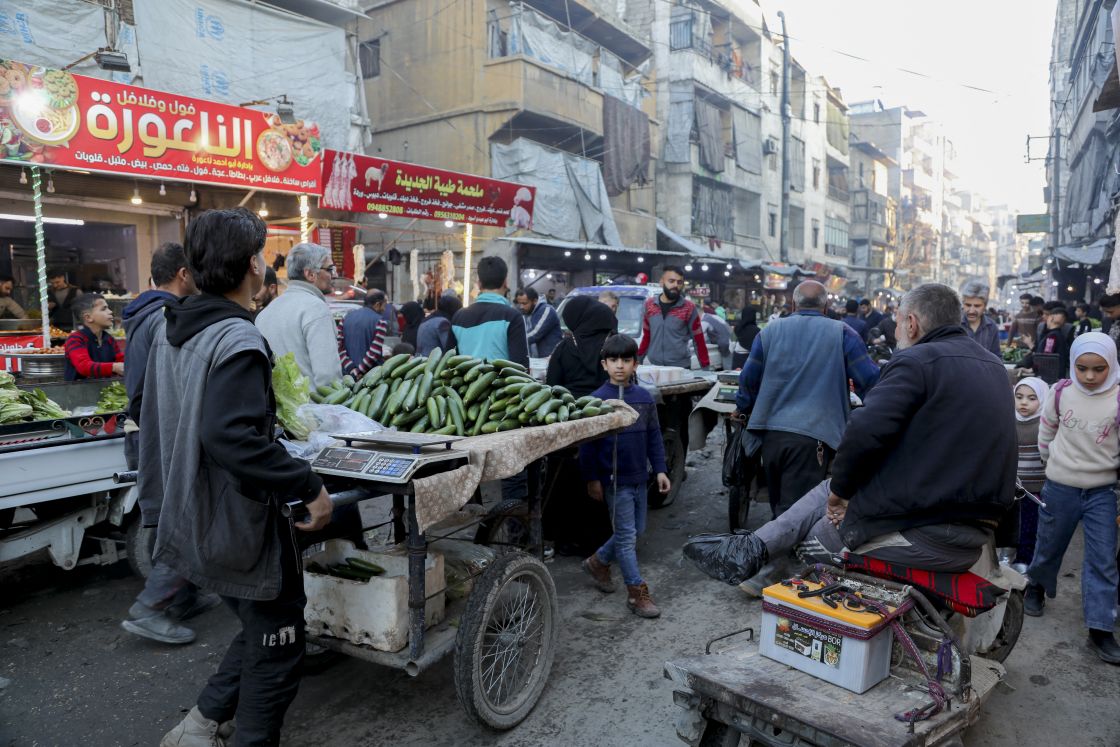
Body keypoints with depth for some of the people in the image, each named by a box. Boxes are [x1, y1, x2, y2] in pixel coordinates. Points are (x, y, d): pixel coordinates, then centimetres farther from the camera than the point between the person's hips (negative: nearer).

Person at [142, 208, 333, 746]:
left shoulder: (170, 326, 6)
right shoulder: (237, 340, -23)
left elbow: (156, 416, 16)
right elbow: (231, 437, -34)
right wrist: (309, 485, -27)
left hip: (193, 518, 9)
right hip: (241, 525, -9)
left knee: (260, 632, 25)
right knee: (276, 648, 8)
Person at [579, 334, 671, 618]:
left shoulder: (644, 397, 3)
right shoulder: (598, 399, -11)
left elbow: (654, 436, 11)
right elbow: (587, 443, -8)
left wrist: (660, 469, 6)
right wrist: (592, 479, -9)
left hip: (639, 477, 6)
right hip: (614, 480, -6)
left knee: (635, 531, 16)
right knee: (626, 535, 0)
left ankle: (598, 562, 37)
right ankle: (637, 592, 11)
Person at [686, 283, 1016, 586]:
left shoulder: (917, 360, -14)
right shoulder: (994, 366, 14)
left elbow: (864, 432, -26)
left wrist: (841, 489, -8)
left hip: (924, 535, -8)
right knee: (830, 490, 18)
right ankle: (751, 548, 20)